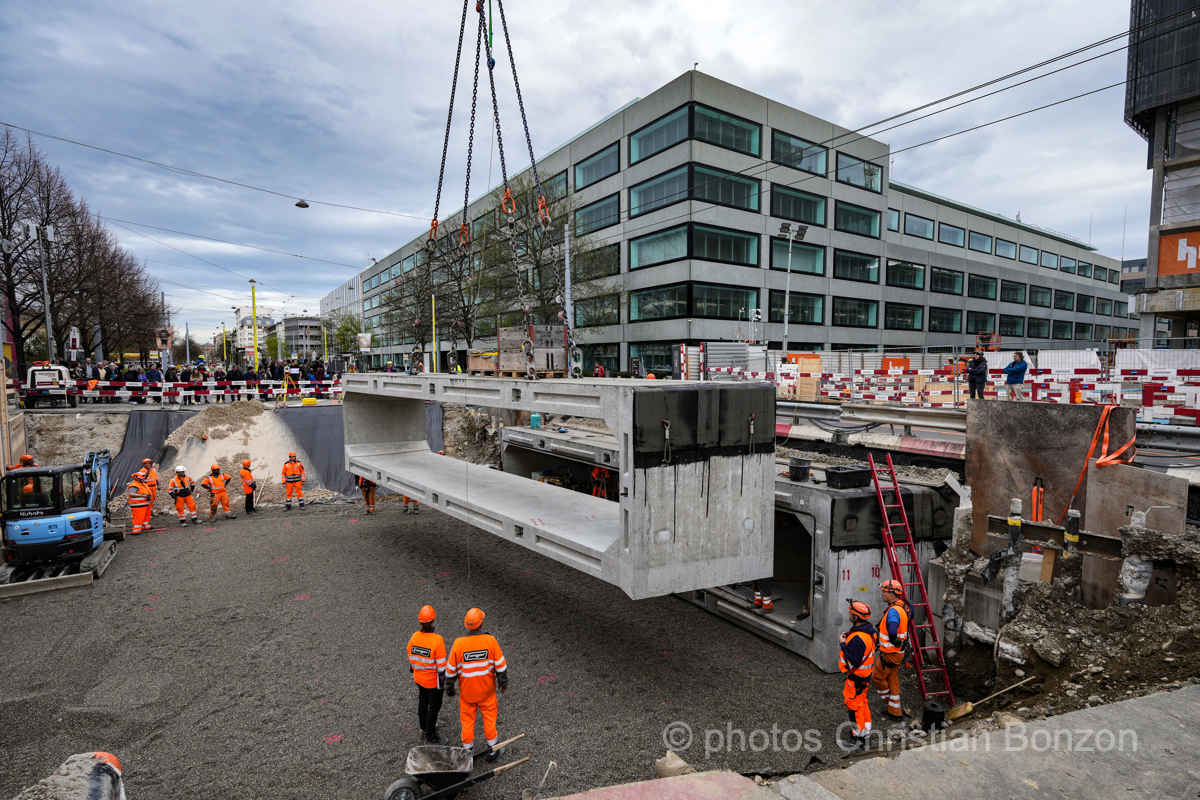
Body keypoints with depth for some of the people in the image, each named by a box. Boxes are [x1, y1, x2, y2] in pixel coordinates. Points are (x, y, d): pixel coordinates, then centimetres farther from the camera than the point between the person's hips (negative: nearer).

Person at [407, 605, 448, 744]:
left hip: (419, 678, 6)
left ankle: (424, 728, 44)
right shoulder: (437, 640, -29)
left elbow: (411, 657, 2)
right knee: (434, 706, 12)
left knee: (422, 702, 25)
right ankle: (430, 736, 22)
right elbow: (441, 663, -22)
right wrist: (443, 680, -9)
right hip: (433, 680, -6)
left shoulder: (414, 637, -13)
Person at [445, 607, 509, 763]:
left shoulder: (458, 643, -20)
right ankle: (492, 751, 33)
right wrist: (503, 683, 5)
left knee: (467, 720, 18)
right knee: (489, 718, 18)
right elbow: (500, 665, -11)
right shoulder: (490, 640, -20)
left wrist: (449, 687, 9)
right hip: (487, 690, 0)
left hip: (467, 691, 0)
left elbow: (451, 669, -8)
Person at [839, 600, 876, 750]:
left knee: (853, 704, 6)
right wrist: (849, 638, 1)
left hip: (856, 677, -10)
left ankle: (860, 738, 19)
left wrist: (843, 645, -24)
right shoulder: (868, 629, -1)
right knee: (861, 701, 26)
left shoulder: (858, 638, -33)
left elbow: (854, 661, -32)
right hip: (864, 674, 10)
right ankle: (865, 728, 42)